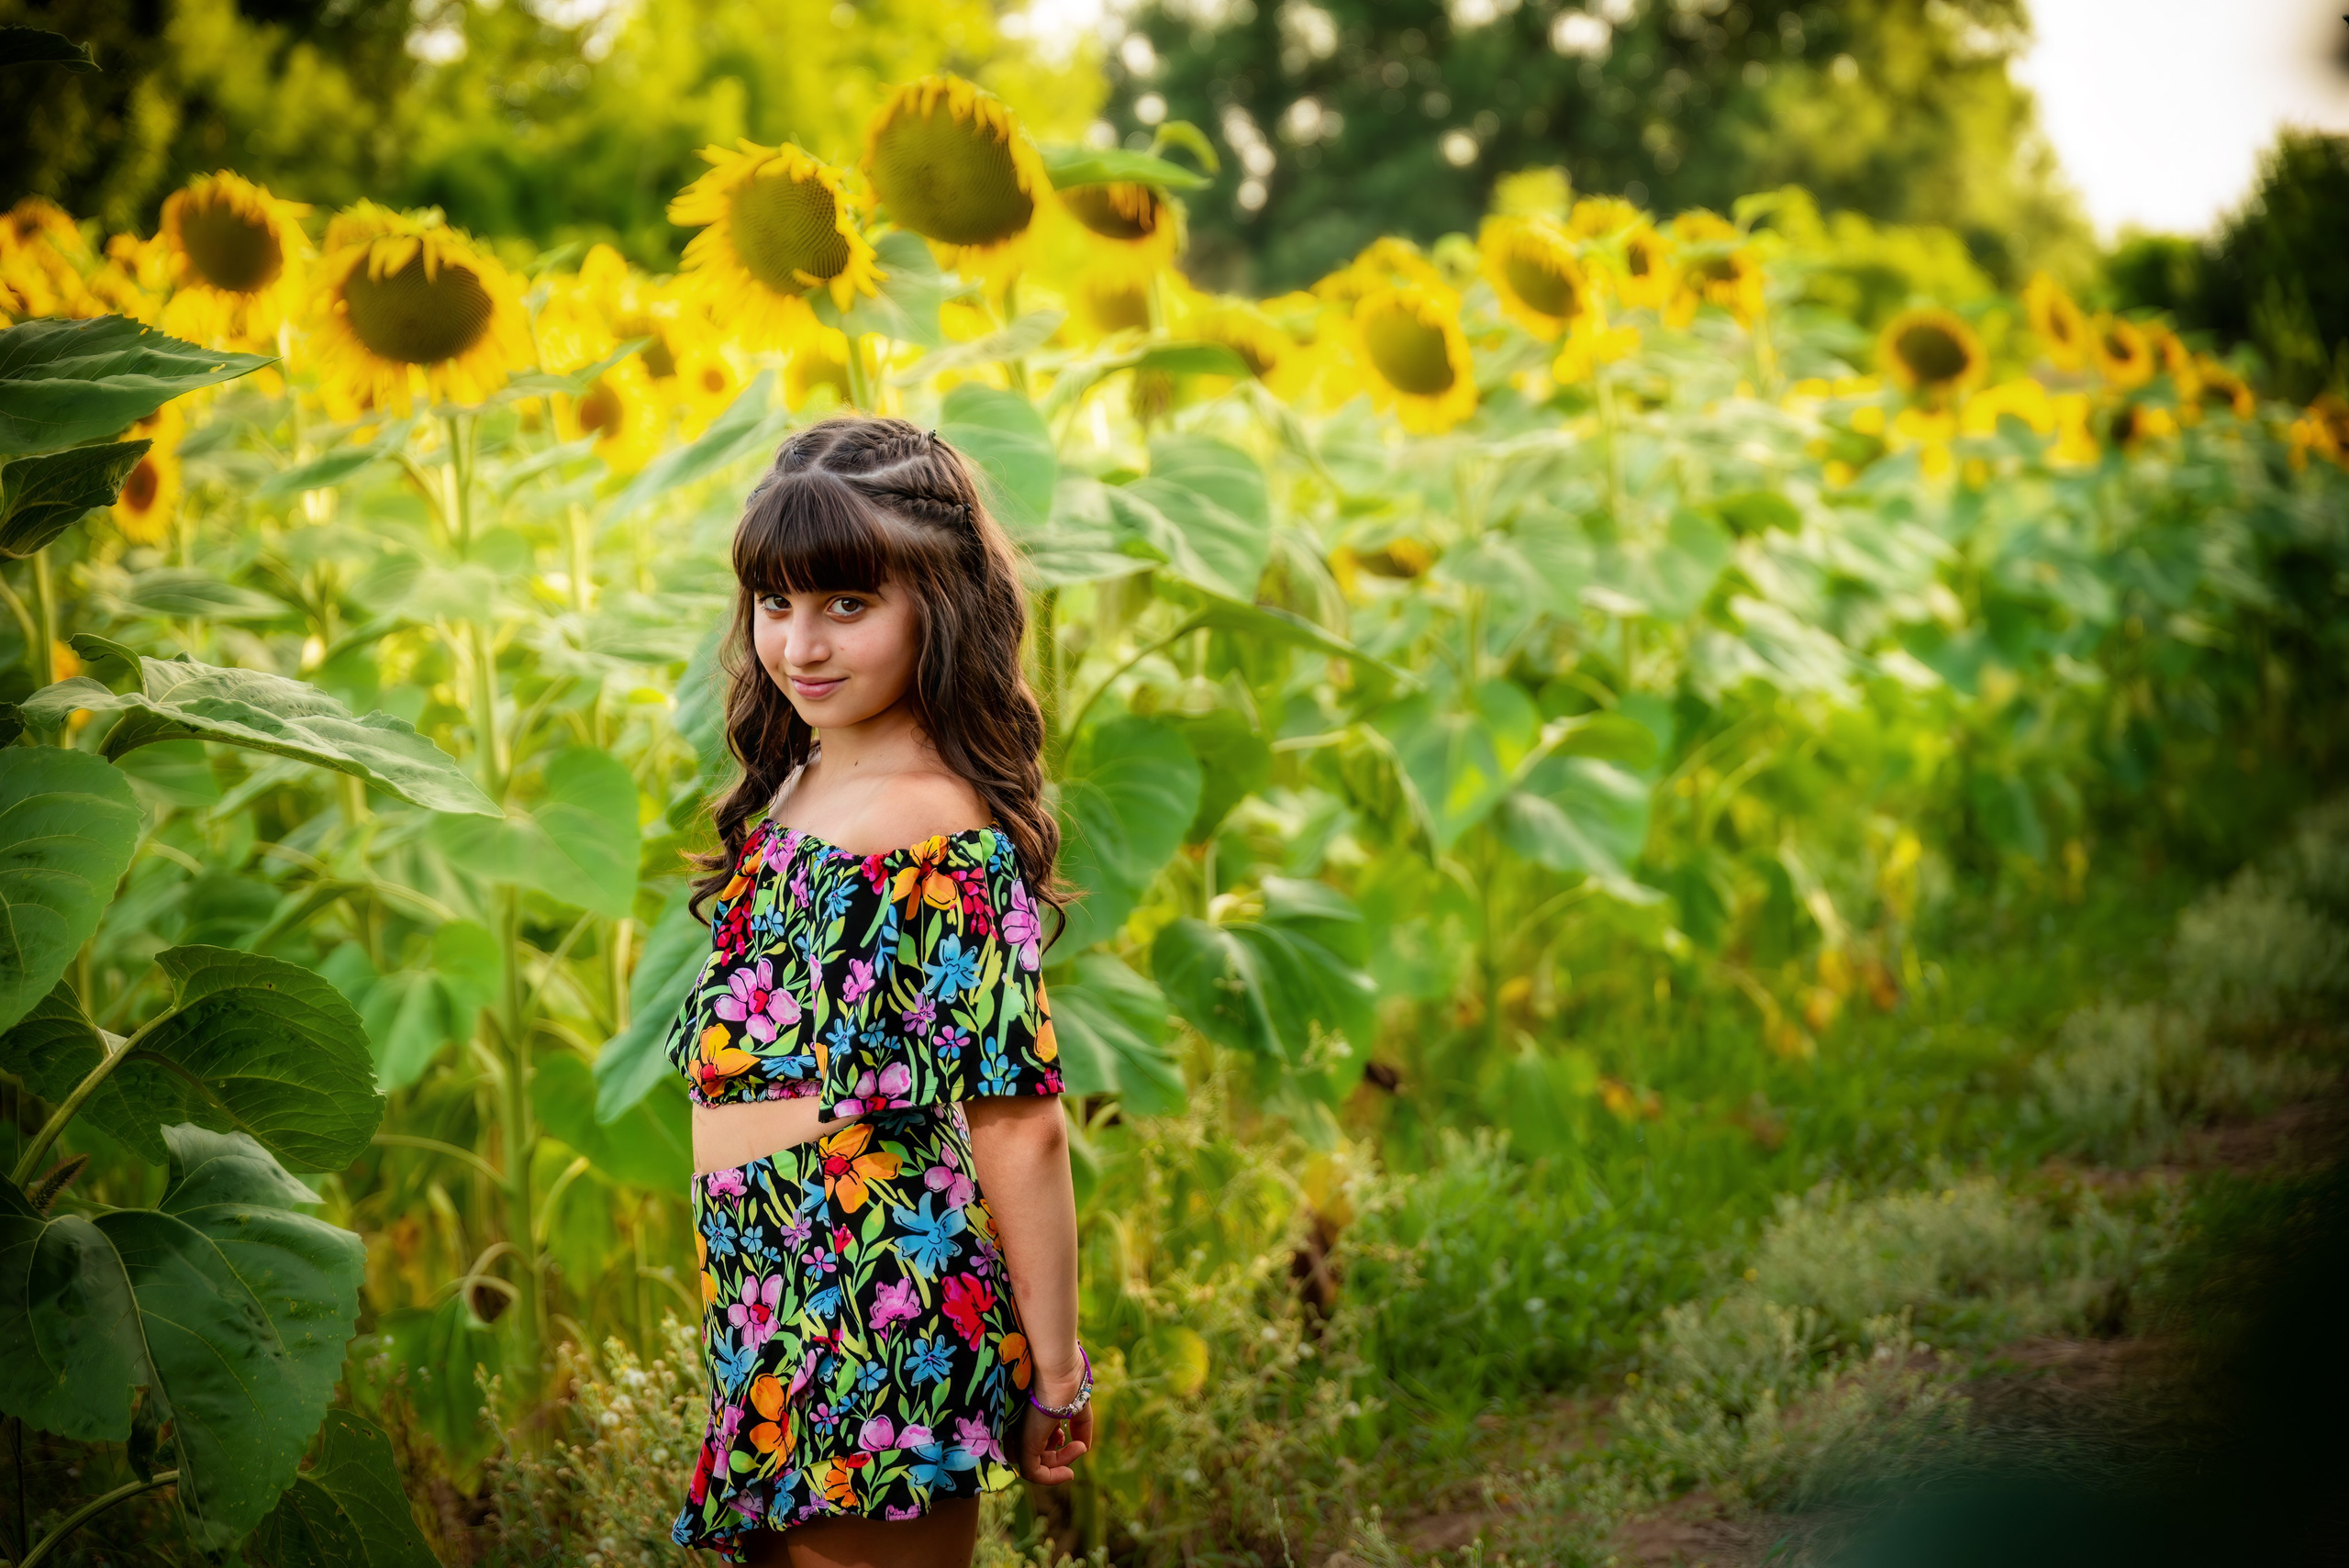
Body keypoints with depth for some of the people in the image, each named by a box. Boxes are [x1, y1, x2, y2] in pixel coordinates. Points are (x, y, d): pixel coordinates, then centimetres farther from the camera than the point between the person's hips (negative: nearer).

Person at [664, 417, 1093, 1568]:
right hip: (776, 1315, 9)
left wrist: (1056, 1374, -14)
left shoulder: (948, 837, -17)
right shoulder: (796, 791, 10)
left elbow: (1020, 1124, -17)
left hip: (881, 1338, -9)